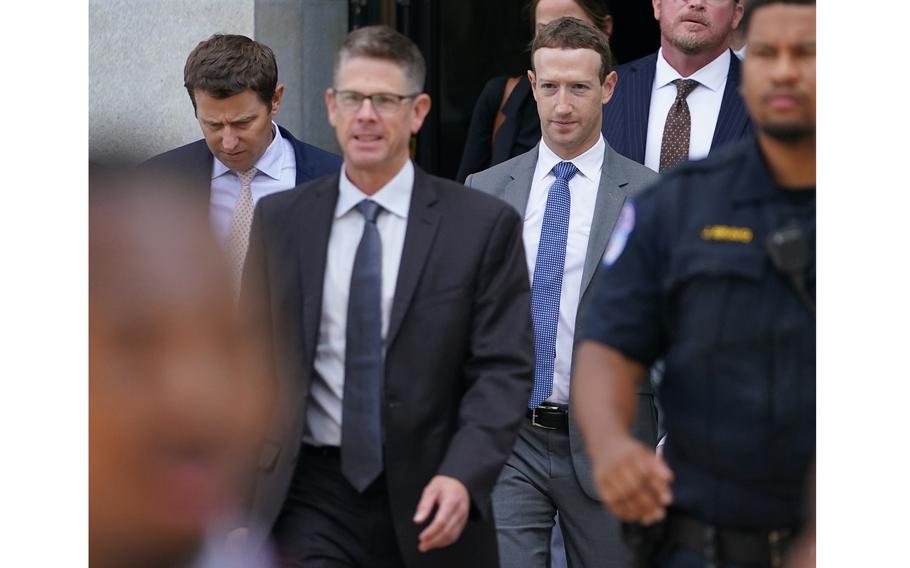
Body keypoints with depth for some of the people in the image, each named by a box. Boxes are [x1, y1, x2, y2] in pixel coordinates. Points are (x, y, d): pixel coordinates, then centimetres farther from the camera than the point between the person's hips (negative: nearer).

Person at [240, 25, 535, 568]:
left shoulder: (483, 224, -2)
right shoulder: (281, 219, 6)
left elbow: (503, 370, -6)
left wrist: (462, 476, -20)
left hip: (427, 499, -1)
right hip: (312, 496, 1)